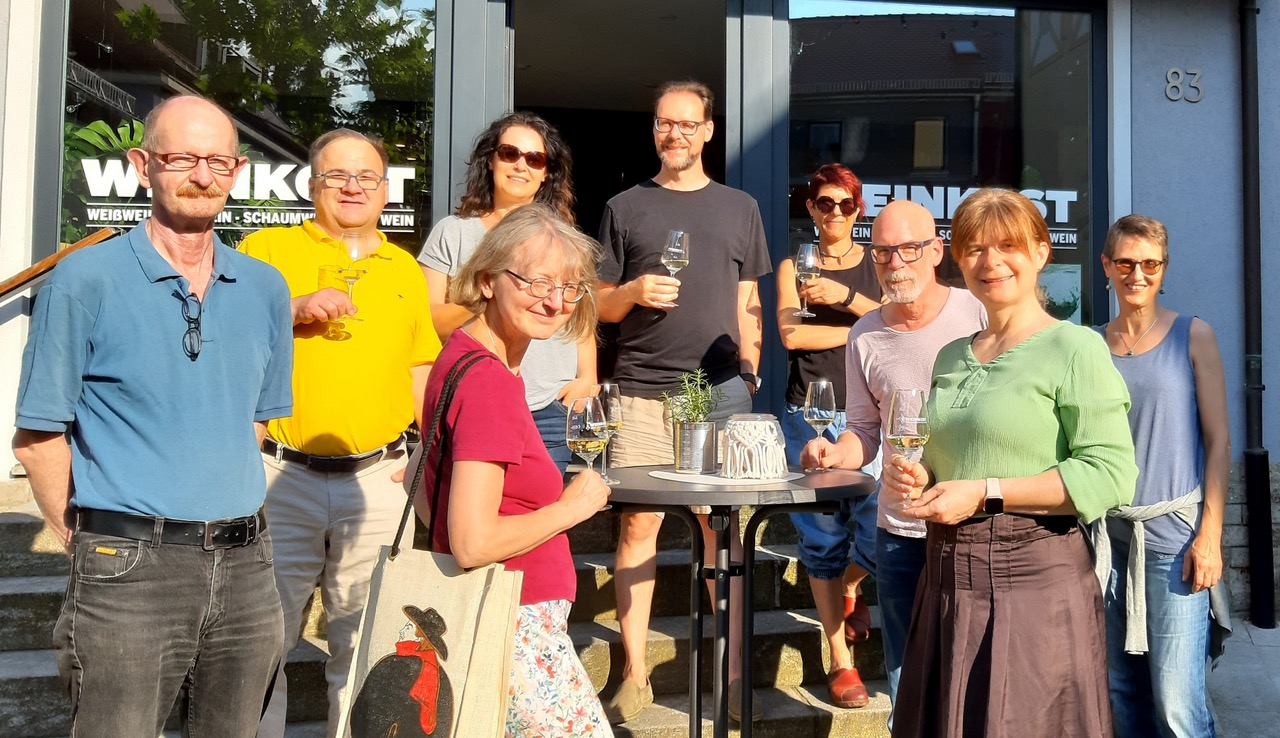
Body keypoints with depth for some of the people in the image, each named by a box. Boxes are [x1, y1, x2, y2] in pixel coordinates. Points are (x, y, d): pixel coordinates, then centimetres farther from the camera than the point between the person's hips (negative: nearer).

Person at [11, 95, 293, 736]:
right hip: (129, 572, -4)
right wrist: (92, 541, -1)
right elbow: (37, 436, -3)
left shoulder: (264, 288, 7)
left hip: (245, 566, 5)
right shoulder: (85, 280, -6)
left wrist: (225, 526, 11)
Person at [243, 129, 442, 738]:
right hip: (282, 480, -2)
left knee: (363, 636, 11)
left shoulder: (406, 269, 13)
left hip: (378, 479, 3)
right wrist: (293, 309, -16)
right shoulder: (266, 249, 3)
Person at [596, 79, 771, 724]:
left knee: (725, 528, 3)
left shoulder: (740, 208, 15)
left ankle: (734, 671, 15)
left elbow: (747, 304, 14)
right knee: (637, 524, -2)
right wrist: (633, 292, -10)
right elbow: (599, 304, 11)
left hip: (721, 391, 1)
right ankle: (635, 674, 9)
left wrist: (749, 377, 6)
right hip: (642, 392, 0)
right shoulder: (625, 208, 11)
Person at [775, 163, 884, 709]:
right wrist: (866, 327, -4)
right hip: (811, 414, 0)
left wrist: (846, 297, -15)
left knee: (882, 532, -10)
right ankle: (840, 660, 16)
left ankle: (848, 588, 27)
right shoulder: (794, 266, 10)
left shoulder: (877, 264, 12)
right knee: (822, 536, 1)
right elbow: (792, 333, -5)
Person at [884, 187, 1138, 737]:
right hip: (947, 578, 7)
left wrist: (984, 492, -18)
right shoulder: (950, 357, 14)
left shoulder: (1074, 348, -7)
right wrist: (913, 478, 3)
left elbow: (1111, 475, -17)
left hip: (1034, 579, -6)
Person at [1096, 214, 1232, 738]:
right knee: (1123, 690, 12)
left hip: (1173, 533, -3)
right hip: (1109, 533, 3)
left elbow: (1218, 440, -3)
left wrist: (1210, 535, -10)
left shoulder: (1192, 337, -1)